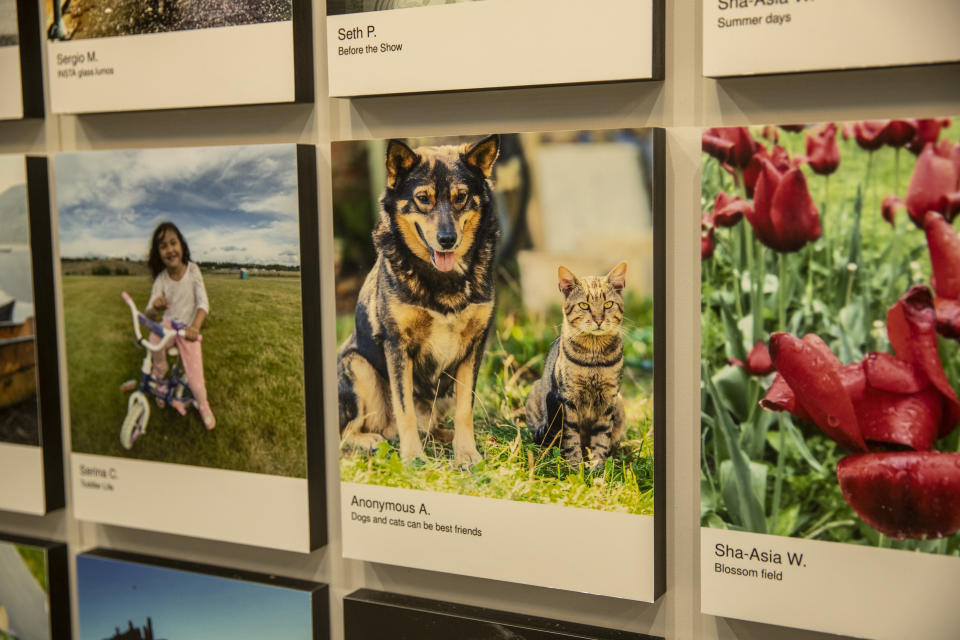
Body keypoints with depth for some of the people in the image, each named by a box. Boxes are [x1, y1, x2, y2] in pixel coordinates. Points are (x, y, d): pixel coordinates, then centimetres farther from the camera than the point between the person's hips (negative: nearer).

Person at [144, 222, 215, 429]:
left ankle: (203, 404, 21)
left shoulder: (192, 270, -14)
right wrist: (155, 307, -39)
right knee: (155, 337, -35)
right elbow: (150, 312, -13)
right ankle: (159, 374, -7)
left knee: (195, 378, -11)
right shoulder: (161, 278, -9)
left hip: (188, 328, -1)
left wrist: (195, 327, -39)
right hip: (169, 323, 2)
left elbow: (203, 303, -20)